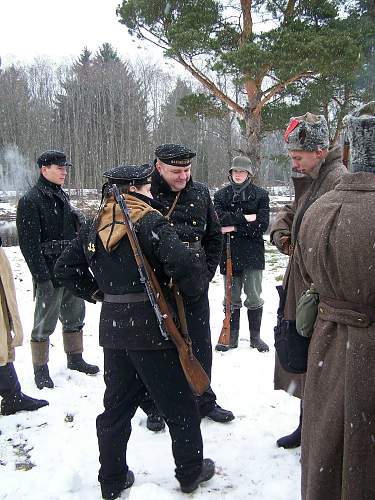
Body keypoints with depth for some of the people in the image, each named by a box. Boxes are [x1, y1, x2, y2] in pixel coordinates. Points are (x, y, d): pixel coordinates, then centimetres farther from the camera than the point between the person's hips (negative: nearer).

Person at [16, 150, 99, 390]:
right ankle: (41, 369, 18)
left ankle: (75, 359, 33)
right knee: (45, 323, 3)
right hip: (50, 273, -8)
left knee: (75, 317, 17)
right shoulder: (30, 200, -12)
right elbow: (29, 244, -16)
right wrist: (42, 277, -19)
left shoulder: (62, 196, 13)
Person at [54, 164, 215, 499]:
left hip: (113, 328, 6)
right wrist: (195, 291, -8)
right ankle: (191, 472, 26)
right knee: (179, 404, 11)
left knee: (118, 405, 18)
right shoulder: (150, 221, -13)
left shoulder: (95, 226, 8)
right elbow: (183, 262, -26)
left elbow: (65, 268, 14)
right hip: (151, 328, -6)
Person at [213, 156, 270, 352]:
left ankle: (255, 336, 19)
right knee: (231, 297, 9)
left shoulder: (260, 194, 1)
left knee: (254, 297, 5)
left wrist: (235, 228, -13)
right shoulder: (221, 195, 6)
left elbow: (262, 225, -10)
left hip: (253, 253, -1)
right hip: (229, 253, 2)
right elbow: (218, 218, -11)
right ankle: (232, 336, 21)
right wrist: (245, 218, -15)